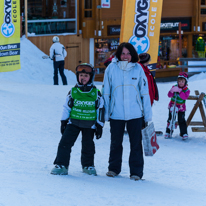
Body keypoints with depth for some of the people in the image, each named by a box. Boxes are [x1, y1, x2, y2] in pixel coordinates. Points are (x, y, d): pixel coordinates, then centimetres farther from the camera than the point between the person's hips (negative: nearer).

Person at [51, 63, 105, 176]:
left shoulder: (96, 93, -1)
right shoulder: (73, 92, 1)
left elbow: (100, 109, 5)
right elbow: (67, 107, 7)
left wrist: (99, 125, 3)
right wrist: (63, 122, 6)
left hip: (89, 124, 0)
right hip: (73, 122, 0)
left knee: (88, 145, 6)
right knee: (65, 142, -6)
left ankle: (88, 165, 24)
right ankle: (61, 165, -1)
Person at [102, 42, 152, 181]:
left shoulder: (138, 69, 1)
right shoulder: (111, 68, -1)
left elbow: (145, 93, 4)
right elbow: (106, 93, 4)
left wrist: (147, 115, 2)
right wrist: (105, 113, 1)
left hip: (135, 114, 0)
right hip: (116, 114, 0)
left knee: (136, 143, 2)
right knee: (116, 143, 13)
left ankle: (136, 172, 10)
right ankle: (114, 168, 28)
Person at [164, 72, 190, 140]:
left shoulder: (186, 90, -8)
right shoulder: (174, 87, -3)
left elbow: (185, 97, -27)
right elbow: (169, 95, -12)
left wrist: (180, 91, -39)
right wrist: (172, 91, -35)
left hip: (181, 108, -2)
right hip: (172, 106, 2)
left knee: (181, 121, -7)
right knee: (170, 120, 7)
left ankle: (184, 133, -1)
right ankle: (168, 132, 17)